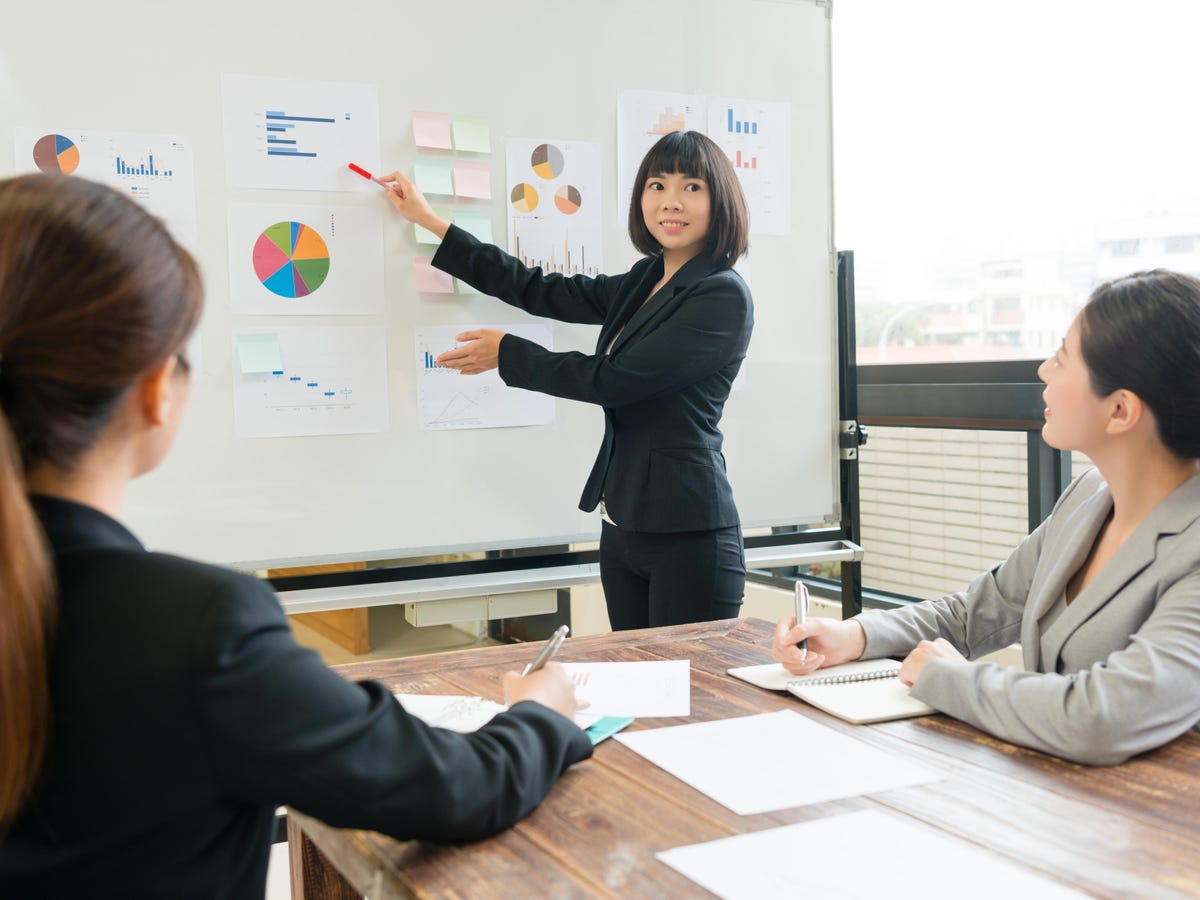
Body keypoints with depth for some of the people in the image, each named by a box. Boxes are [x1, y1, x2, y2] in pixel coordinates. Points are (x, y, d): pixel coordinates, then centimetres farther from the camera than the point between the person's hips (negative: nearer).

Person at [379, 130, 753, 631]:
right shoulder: (641, 284, 13)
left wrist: (508, 353, -2)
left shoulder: (724, 296, -11)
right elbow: (542, 292, 15)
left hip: (688, 536, -8)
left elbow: (612, 380, -14)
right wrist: (430, 222, 19)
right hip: (623, 528, 8)